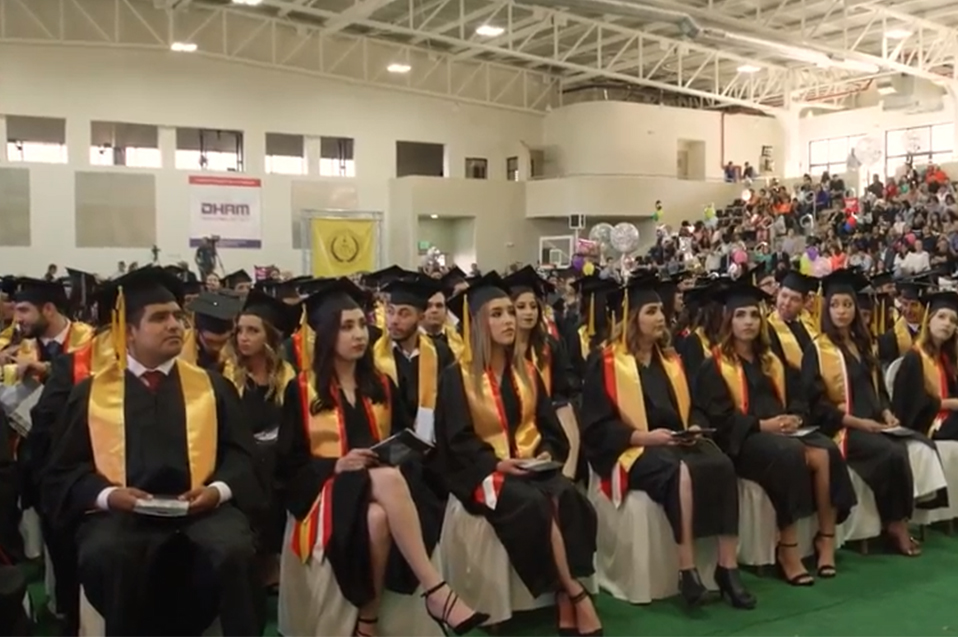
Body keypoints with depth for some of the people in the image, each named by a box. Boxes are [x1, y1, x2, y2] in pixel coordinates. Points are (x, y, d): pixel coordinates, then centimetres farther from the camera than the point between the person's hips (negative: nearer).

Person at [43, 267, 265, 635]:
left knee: (235, 550, -31)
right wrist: (107, 494, -10)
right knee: (103, 557, -32)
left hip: (201, 508, 0)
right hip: (122, 511, 0)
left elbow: (240, 453, 11)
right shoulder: (91, 393, 15)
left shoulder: (212, 386, 17)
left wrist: (218, 489, -10)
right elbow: (65, 470, 10)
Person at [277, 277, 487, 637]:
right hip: (328, 490, -3)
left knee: (379, 518, -38)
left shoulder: (382, 386, 15)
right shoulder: (301, 390, 3)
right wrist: (337, 465, -18)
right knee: (388, 480, -38)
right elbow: (289, 465, -1)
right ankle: (436, 591, -41)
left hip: (381, 490, 3)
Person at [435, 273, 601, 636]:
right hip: (484, 470, -4)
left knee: (567, 498, -30)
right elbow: (459, 441, -7)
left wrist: (547, 453, -9)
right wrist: (497, 463, -20)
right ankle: (577, 595, -24)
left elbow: (549, 426, 11)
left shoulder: (527, 373, 14)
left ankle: (566, 607, -30)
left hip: (533, 465, 4)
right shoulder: (457, 377, -2)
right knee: (534, 505, -34)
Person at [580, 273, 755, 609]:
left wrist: (695, 427, -4)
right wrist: (644, 436, -19)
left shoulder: (671, 359, 15)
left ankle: (728, 567, -24)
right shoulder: (607, 363, -4)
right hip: (633, 449, -6)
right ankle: (687, 569, -31)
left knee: (722, 466, -26)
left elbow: (692, 407, 20)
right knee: (680, 473, -36)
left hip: (678, 443, 6)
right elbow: (597, 427, -9)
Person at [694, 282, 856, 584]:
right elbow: (719, 417, -9)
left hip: (783, 430, 6)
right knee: (790, 454, -35)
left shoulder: (772, 361, 21)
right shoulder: (715, 366, 1)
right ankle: (788, 548, -28)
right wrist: (762, 424, -19)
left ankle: (826, 537, -18)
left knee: (827, 452, -24)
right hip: (744, 437, -6)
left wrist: (795, 418, -7)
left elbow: (797, 399, 16)